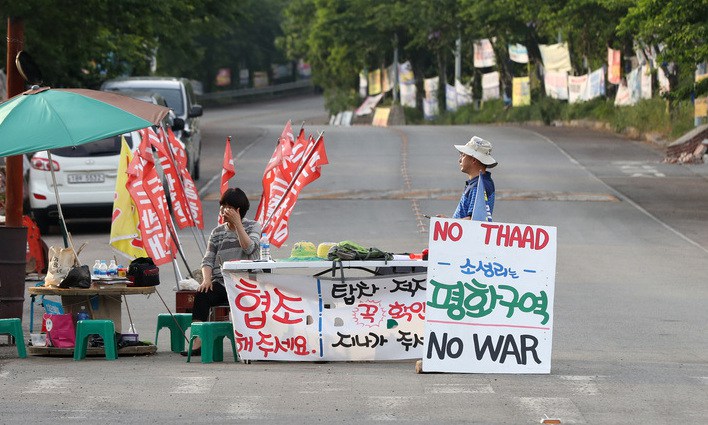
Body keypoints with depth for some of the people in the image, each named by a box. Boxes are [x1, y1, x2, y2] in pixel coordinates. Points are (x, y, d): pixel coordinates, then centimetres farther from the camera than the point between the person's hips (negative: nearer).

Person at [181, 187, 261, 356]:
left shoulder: (253, 226, 9)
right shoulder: (217, 232, 18)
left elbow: (249, 247, -12)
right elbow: (208, 259, 10)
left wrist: (237, 223, -12)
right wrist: (206, 279, -9)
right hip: (221, 282, 3)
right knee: (202, 295, -28)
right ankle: (197, 343, -37)